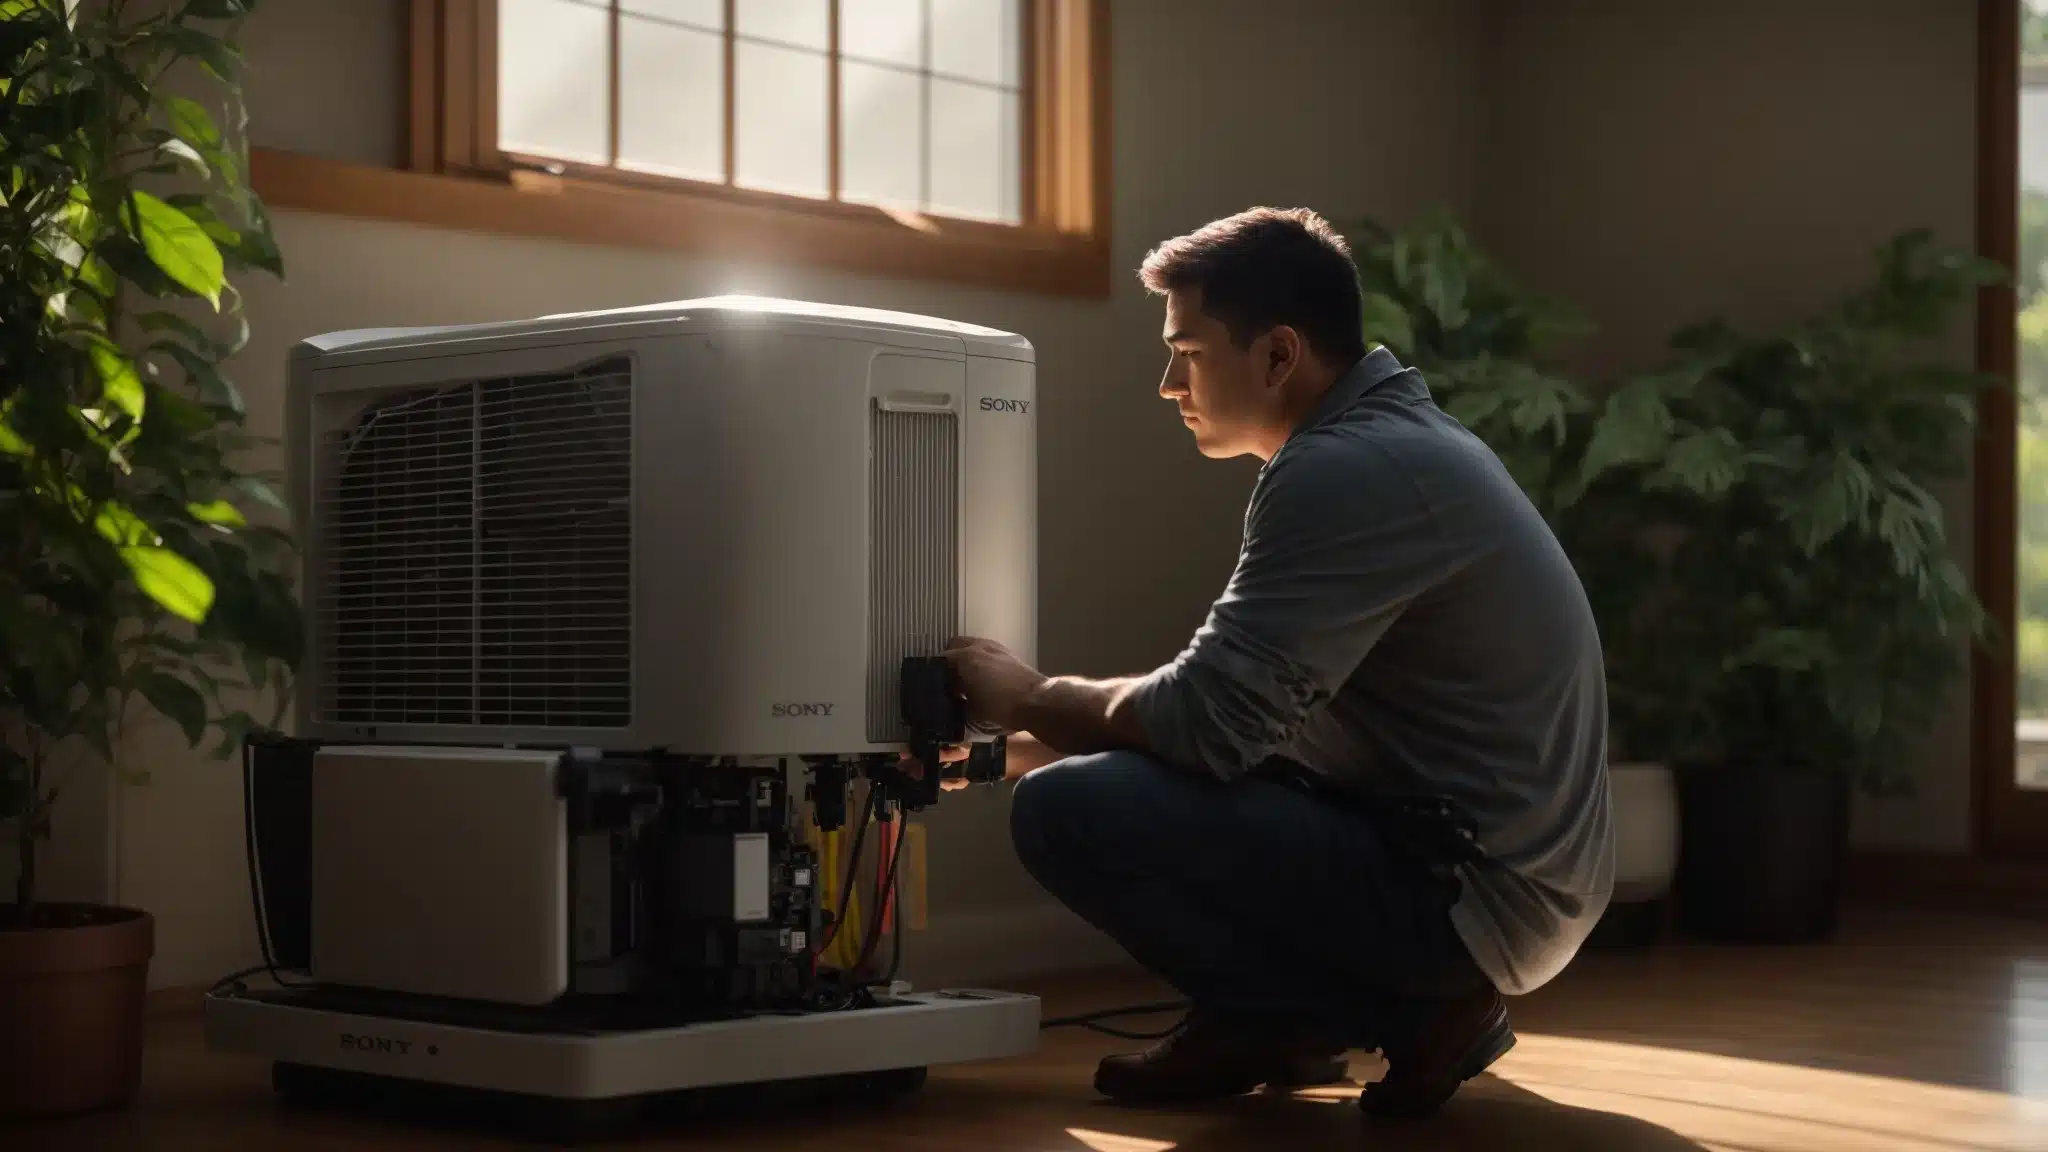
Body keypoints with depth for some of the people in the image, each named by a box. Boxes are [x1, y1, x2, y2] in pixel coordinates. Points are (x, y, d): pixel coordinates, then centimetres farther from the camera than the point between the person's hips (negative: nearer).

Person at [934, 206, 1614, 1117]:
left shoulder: (1347, 471, -20)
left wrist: (1030, 701, -3)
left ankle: (1409, 1012, -6)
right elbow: (1237, 713, 20)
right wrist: (1027, 744, 16)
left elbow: (1207, 719, -22)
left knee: (1068, 812, -19)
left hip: (1477, 891, -10)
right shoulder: (1394, 438, 13)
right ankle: (1272, 1023, 11)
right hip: (1492, 855, 10)